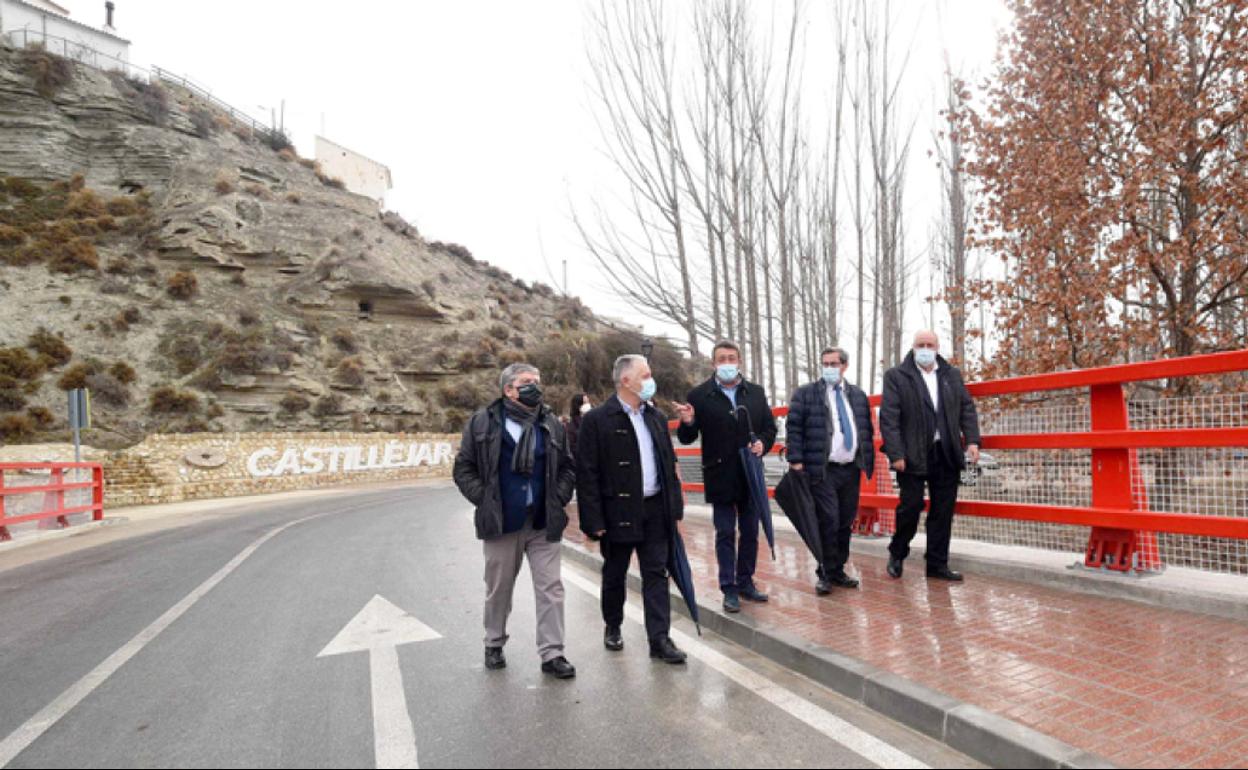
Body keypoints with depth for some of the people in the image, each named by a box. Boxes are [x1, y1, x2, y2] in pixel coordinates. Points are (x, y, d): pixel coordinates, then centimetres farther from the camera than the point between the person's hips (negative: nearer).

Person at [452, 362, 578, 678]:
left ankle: (552, 654, 11)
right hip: (501, 523, -2)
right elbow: (464, 468, 0)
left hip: (543, 523, 2)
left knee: (551, 588, 1)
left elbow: (567, 467, 11)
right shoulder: (483, 423, -2)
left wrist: (558, 498, -1)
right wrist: (485, 501, -7)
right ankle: (494, 644, 34)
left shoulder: (551, 424, 6)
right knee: (499, 589, 14)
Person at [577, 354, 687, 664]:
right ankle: (613, 627, 35)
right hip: (619, 511, -4)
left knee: (656, 574, 4)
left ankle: (660, 639, 10)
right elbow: (586, 473, -12)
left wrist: (675, 506, 8)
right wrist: (594, 520, -15)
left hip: (655, 510, 4)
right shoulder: (597, 420, -10)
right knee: (615, 575, 13)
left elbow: (669, 463, 13)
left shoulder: (656, 417, 9)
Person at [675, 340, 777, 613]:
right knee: (725, 535, 5)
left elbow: (770, 427, 11)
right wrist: (688, 423, -26)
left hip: (751, 476, 4)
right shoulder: (699, 395, -6)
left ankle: (745, 582, 29)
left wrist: (763, 443, -10)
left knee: (750, 533, 14)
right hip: (720, 478, -4)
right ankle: (729, 589, 16)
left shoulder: (756, 392, 5)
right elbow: (686, 438, -4)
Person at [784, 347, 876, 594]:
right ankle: (825, 574, 5)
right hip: (822, 471, -5)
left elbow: (867, 430, 18)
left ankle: (838, 570, 22)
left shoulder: (858, 396, 14)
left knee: (846, 523, 9)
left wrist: (868, 460, 12)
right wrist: (796, 460, -13)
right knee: (828, 521, -8)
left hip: (852, 470, 5)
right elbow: (793, 428, -5)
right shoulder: (805, 394, 0)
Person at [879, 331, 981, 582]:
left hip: (947, 455, 4)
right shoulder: (896, 376, -2)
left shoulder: (953, 375, 13)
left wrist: (972, 440, -1)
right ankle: (897, 553, 23)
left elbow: (967, 409, 13)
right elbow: (889, 417, -8)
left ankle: (937, 564, 19)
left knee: (943, 511, 8)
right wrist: (895, 454, -15)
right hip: (913, 455, -4)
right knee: (911, 506, 0)